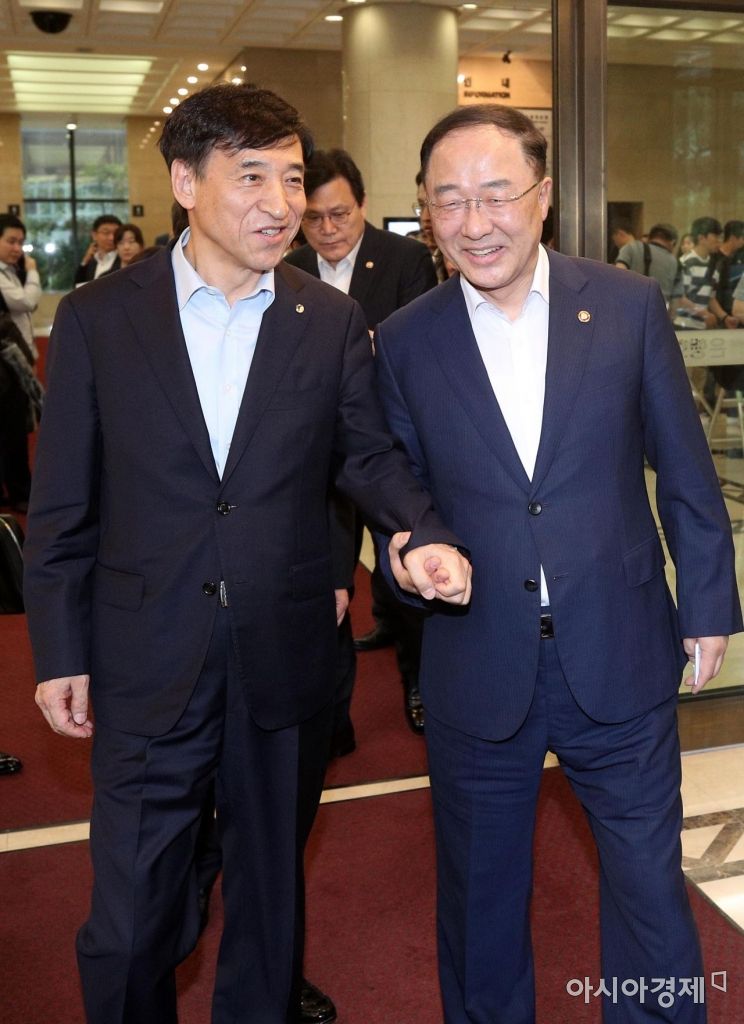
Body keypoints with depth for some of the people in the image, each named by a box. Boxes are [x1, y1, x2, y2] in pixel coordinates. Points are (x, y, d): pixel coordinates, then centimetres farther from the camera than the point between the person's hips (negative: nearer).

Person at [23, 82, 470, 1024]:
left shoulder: (332, 321, 1)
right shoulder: (96, 318, -3)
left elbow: (367, 452, 5)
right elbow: (63, 504, 0)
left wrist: (422, 532, -16)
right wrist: (59, 653, 0)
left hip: (286, 658, 2)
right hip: (146, 666, -1)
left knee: (271, 891, 20)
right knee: (131, 920, 8)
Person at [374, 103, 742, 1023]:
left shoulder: (629, 306, -4)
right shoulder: (402, 342, -2)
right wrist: (405, 551, -14)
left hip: (621, 663, 0)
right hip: (476, 669, 1)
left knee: (650, 887, 15)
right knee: (481, 895, 19)